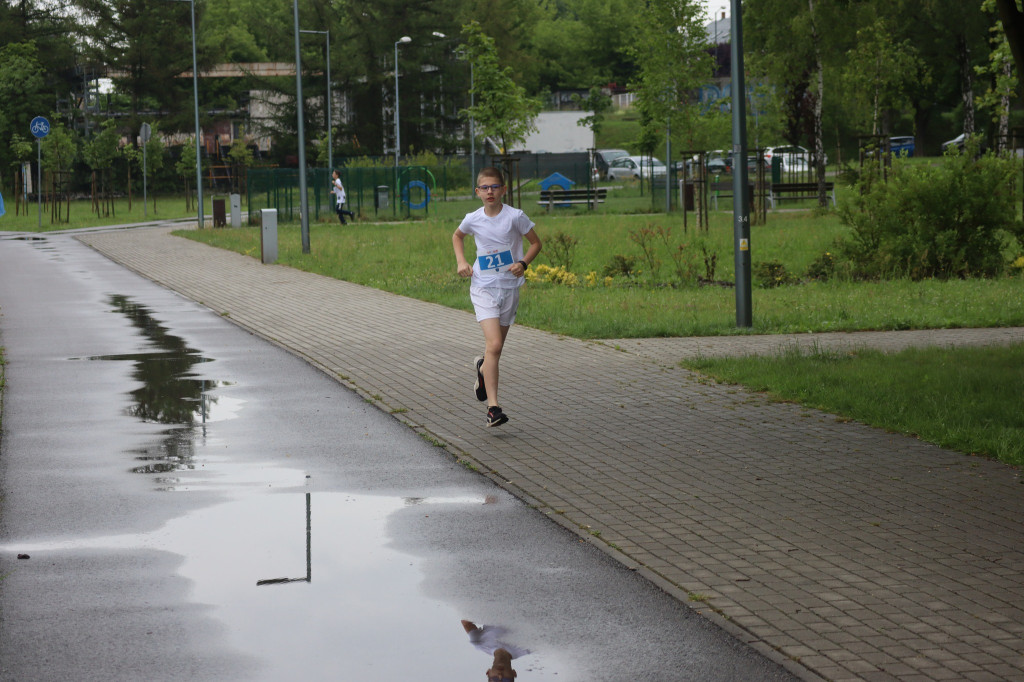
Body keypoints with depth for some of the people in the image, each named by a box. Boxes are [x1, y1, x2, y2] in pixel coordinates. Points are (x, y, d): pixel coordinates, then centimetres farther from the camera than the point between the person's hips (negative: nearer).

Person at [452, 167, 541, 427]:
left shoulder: (515, 216, -7)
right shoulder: (473, 219, -2)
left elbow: (536, 243, 5)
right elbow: (457, 236, 21)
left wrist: (523, 263, -13)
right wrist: (461, 261, 5)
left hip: (509, 287, 1)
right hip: (483, 288, -1)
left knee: (495, 347, 11)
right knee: (494, 345, -17)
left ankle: (483, 369, 50)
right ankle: (493, 407, -19)